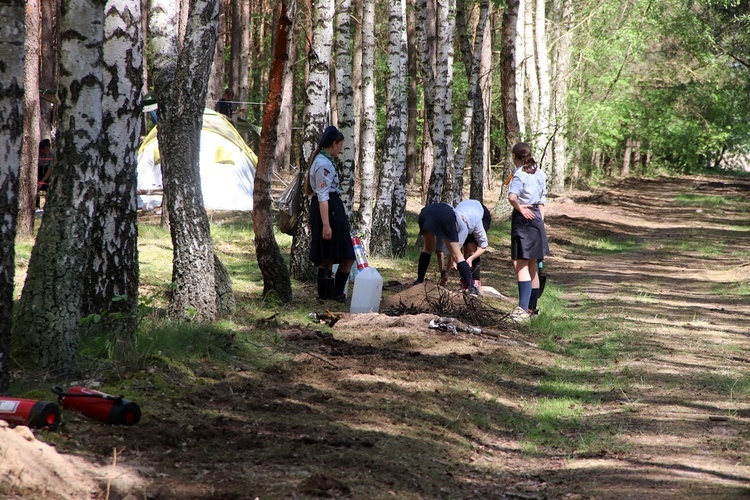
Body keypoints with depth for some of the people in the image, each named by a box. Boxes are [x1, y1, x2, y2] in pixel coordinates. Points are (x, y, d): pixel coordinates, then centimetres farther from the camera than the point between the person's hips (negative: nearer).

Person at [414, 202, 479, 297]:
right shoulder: (463, 228, 36)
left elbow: (439, 252, 51)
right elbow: (454, 253, 32)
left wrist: (442, 273, 57)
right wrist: (446, 271, 40)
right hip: (446, 216, -4)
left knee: (428, 249, 29)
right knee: (457, 255, 7)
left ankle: (419, 281, 24)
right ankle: (471, 287, 0)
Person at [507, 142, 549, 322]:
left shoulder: (519, 174, -11)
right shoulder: (540, 174, 13)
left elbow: (512, 197, -27)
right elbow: (542, 202, 15)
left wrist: (520, 208, -10)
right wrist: (540, 223, 17)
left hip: (524, 219, -8)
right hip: (537, 219, 8)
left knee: (520, 265, -14)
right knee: (531, 267, 16)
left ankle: (523, 309, -25)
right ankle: (532, 307, 22)